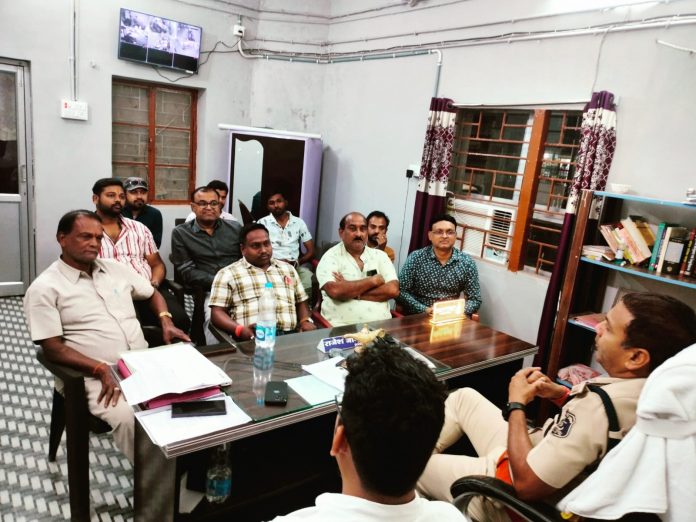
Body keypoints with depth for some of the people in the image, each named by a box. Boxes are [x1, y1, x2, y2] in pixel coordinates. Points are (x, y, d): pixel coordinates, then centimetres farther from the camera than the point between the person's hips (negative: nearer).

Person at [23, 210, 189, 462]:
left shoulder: (115, 269, 13)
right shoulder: (44, 288, -3)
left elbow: (152, 294, 26)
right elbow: (53, 349, -9)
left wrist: (166, 322, 5)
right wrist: (102, 369, -20)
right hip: (94, 377, -5)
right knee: (128, 418, -33)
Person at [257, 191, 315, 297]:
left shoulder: (299, 222, 10)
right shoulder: (263, 223, 6)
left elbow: (311, 251, 9)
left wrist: (296, 262, -9)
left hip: (295, 266, 2)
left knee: (311, 282, -27)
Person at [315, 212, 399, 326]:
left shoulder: (380, 255, 10)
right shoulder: (331, 257, 1)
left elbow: (393, 290, -3)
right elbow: (335, 291, -16)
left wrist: (348, 290, -8)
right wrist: (373, 281, -6)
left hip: (380, 325, 3)